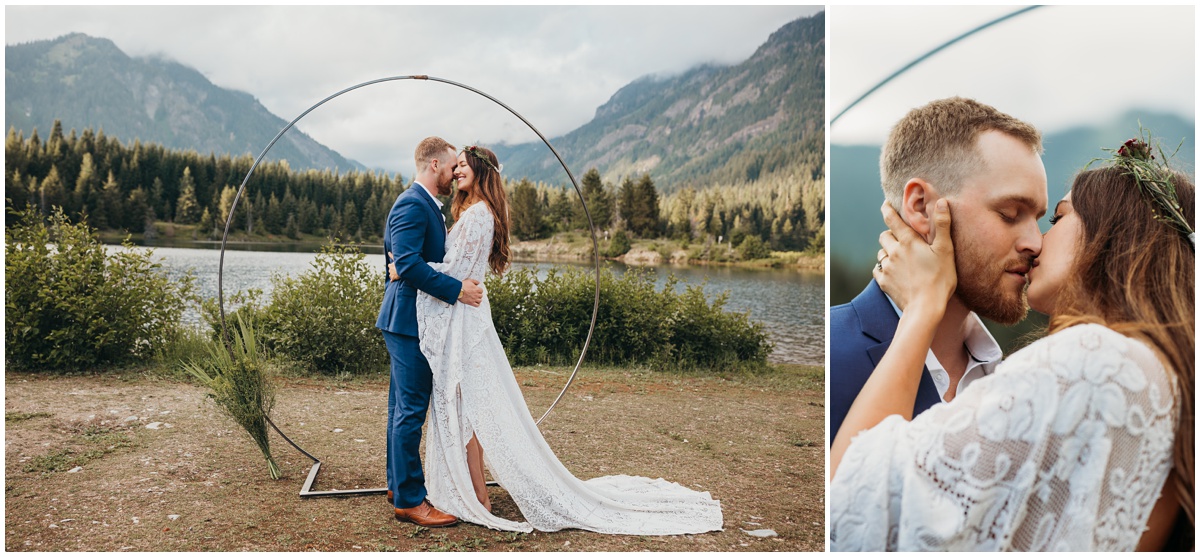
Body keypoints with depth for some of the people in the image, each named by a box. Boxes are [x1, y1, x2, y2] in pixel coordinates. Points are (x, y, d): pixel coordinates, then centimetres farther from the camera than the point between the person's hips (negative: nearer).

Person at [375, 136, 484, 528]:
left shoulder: (425, 205, 18)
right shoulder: (412, 205, -16)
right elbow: (408, 263, -26)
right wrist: (456, 290, -24)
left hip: (409, 320, 11)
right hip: (409, 319, -11)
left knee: (404, 407, 16)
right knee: (411, 409, -6)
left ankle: (399, 485, 27)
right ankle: (409, 500, 2)